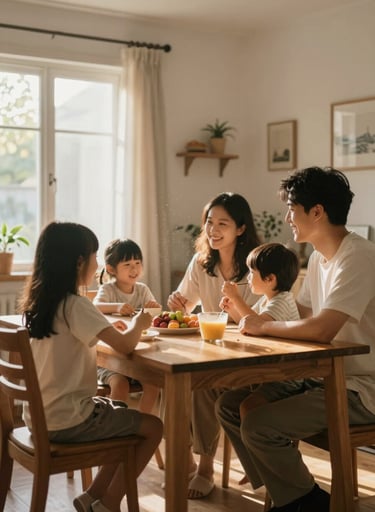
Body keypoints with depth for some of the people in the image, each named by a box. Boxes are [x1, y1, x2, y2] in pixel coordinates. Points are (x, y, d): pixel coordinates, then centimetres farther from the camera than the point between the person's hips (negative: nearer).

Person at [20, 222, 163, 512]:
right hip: (67, 418, -8)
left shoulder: (38, 300, 6)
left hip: (42, 414, 9)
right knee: (153, 427, 6)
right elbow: (125, 345, -24)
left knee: (130, 418, 23)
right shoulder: (75, 305, -20)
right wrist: (137, 324, -3)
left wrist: (110, 329, 9)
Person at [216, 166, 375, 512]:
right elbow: (301, 321, 14)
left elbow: (321, 329, -32)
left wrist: (263, 326, -17)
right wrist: (249, 317, 1)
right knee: (231, 405, 2)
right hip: (323, 377, 9)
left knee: (258, 425, -23)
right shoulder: (320, 258, 10)